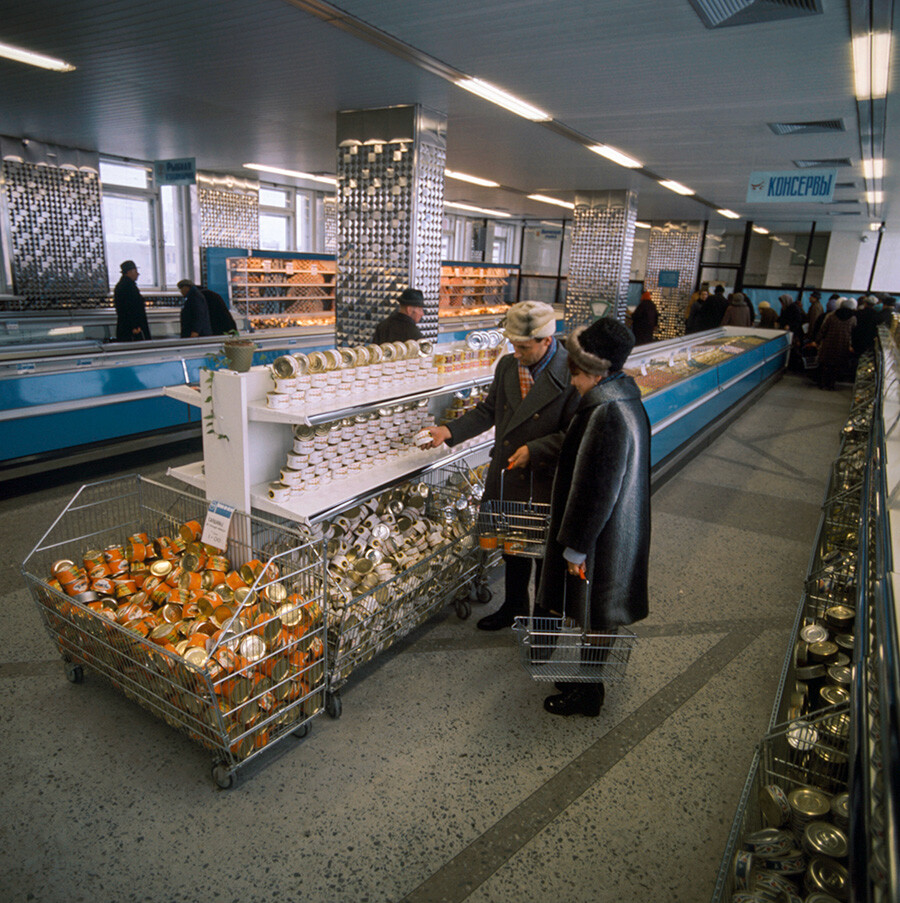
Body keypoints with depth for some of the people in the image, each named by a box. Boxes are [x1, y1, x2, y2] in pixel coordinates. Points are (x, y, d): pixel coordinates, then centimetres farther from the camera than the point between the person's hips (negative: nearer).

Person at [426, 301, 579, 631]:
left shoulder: (570, 374, -17)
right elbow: (488, 410, 10)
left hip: (546, 481, -5)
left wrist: (534, 449, -22)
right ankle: (514, 606, 43)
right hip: (508, 478, 6)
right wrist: (450, 431, -2)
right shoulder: (507, 365, 1)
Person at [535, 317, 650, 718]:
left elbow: (595, 490, -26)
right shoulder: (624, 396, 4)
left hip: (603, 537, -10)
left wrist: (576, 547, -18)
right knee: (596, 614, 23)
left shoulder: (607, 414, -29)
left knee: (594, 618, 9)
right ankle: (587, 679, 42)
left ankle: (587, 695, 29)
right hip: (618, 530, 10)